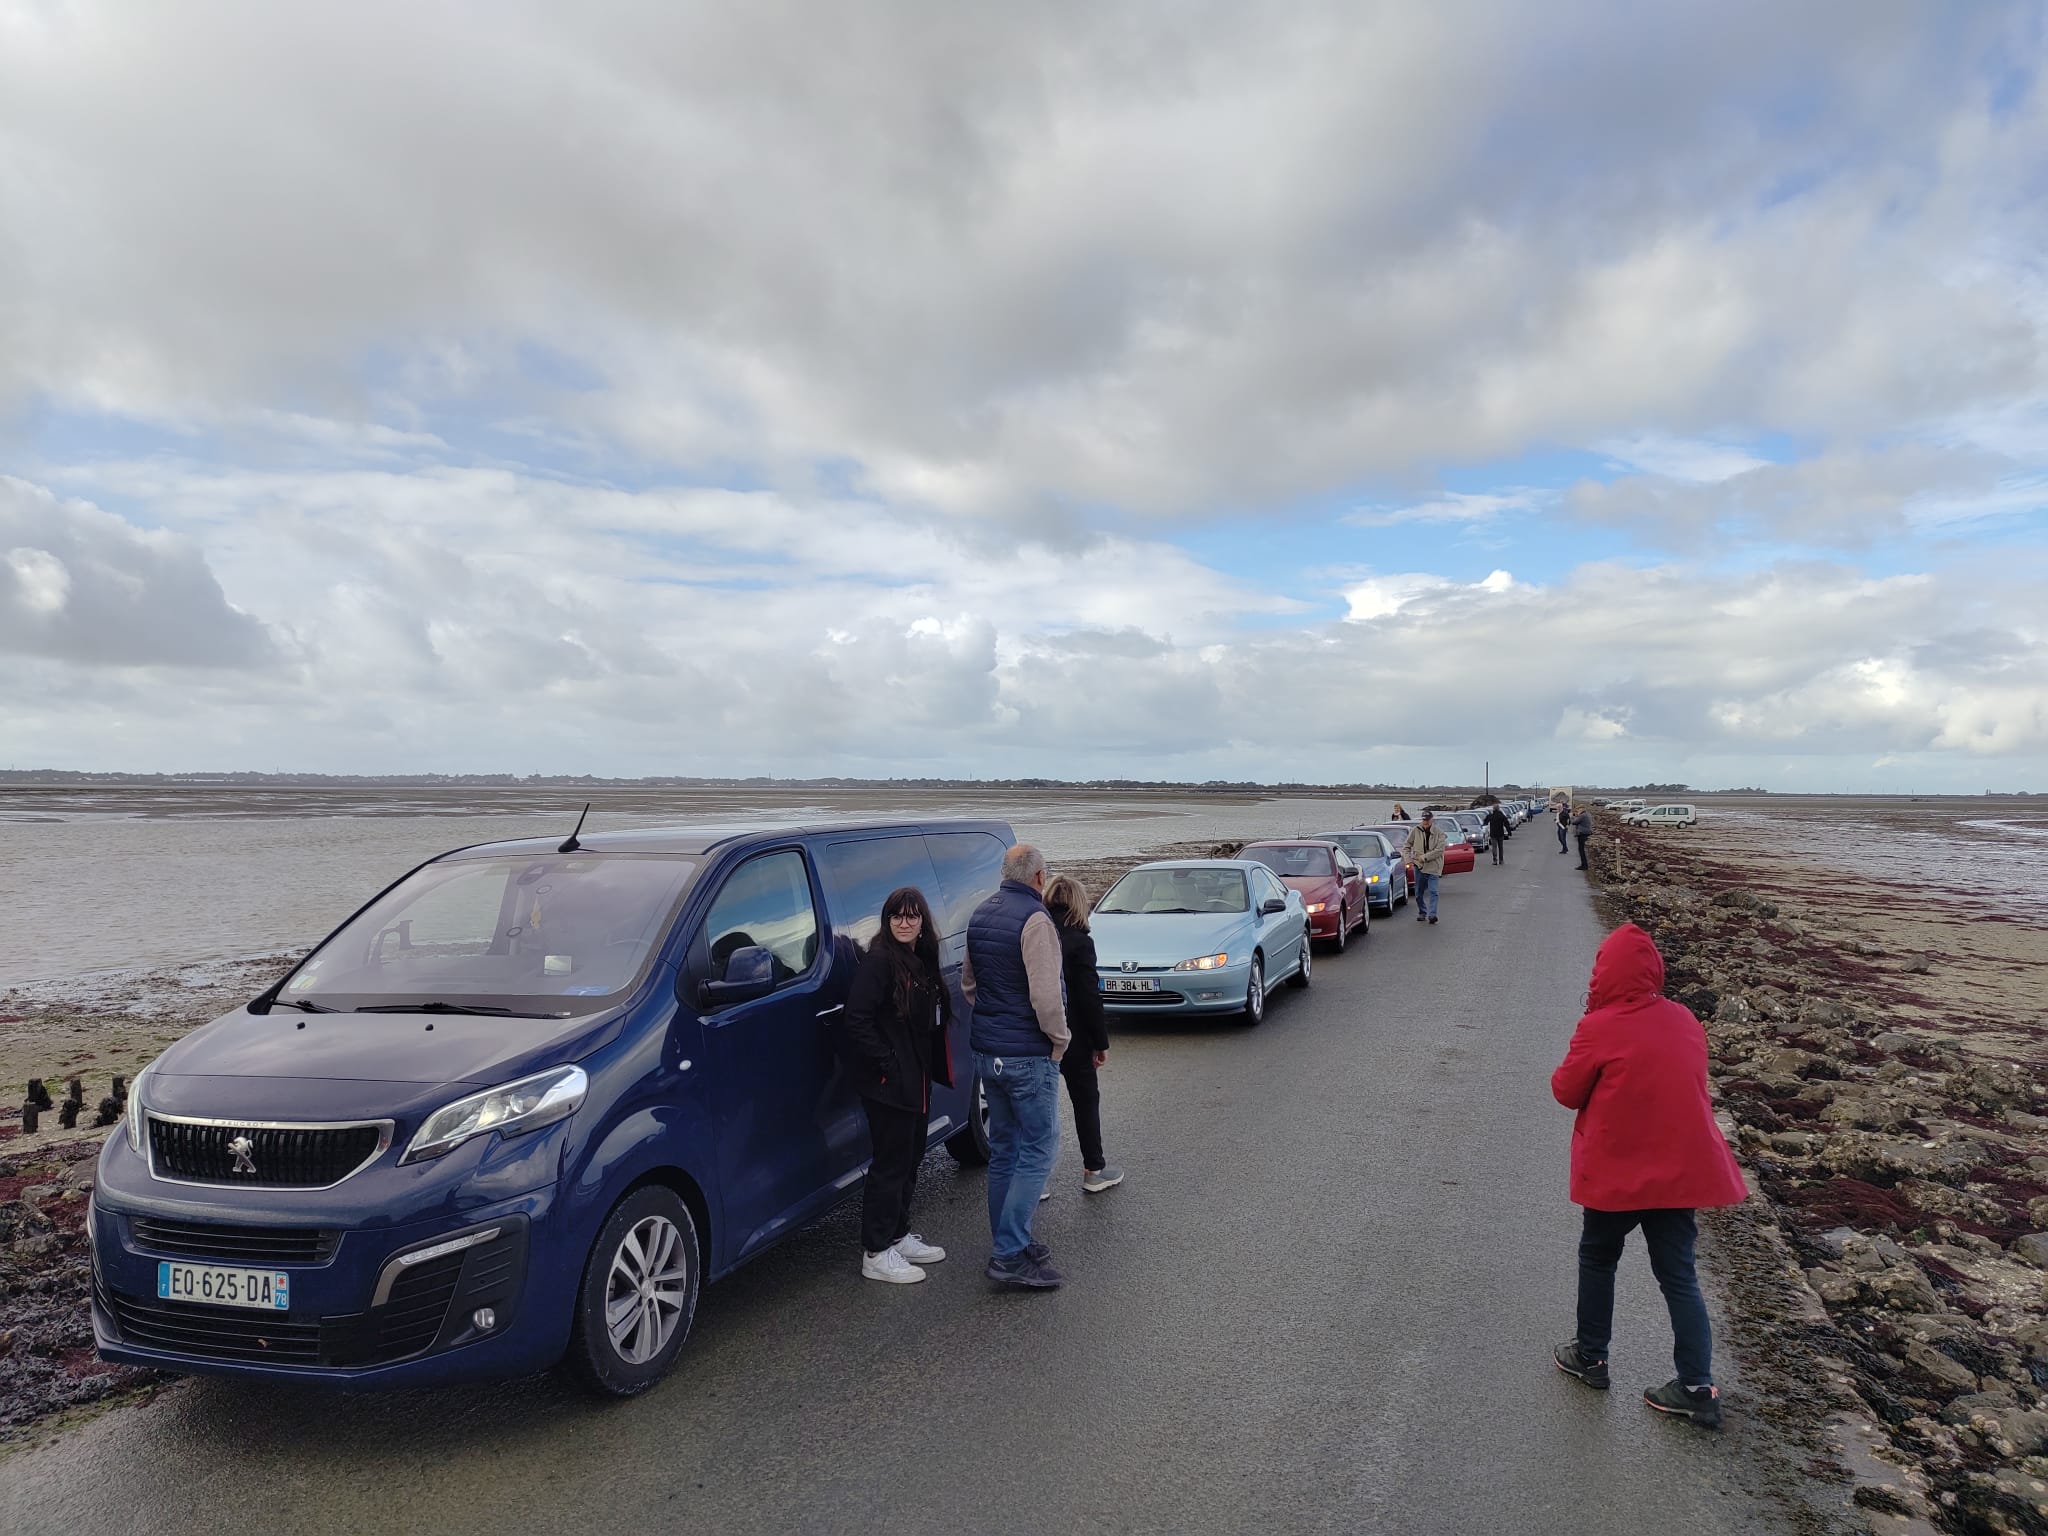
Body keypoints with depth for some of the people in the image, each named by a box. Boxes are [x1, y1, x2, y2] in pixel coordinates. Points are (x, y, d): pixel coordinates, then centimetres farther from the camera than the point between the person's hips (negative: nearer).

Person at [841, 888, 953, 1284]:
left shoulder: (924, 960, 10)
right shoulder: (879, 961, -17)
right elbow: (857, 1019, -23)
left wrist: (932, 1067, 10)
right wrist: (886, 1063, -21)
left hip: (916, 1080, 9)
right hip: (888, 1083, -9)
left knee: (910, 1158, 17)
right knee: (891, 1163, -2)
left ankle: (898, 1235, 31)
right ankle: (876, 1253, 9)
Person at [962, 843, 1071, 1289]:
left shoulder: (980, 915, 10)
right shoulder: (1035, 920, -18)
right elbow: (1045, 994, -23)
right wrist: (1060, 1039, -9)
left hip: (986, 1051, 9)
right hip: (1028, 1054, -8)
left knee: (1004, 1148, 16)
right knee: (1039, 1149, -1)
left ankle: (1009, 1244, 24)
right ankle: (1010, 1255, -3)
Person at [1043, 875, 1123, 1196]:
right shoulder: (1079, 941, -14)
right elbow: (1089, 997, -14)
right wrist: (1101, 1042, -4)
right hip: (1072, 1037, -4)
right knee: (1086, 1100, 13)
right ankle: (1093, 1171, 22)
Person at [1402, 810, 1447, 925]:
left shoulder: (1439, 833, -4)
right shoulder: (1415, 830, 2)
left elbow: (1439, 850, -12)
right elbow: (1407, 846, 9)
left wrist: (1425, 857, -18)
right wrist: (1409, 859, -3)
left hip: (1433, 867, -3)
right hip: (1419, 866, 3)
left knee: (1433, 891, -12)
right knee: (1419, 893, 9)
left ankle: (1432, 914, -15)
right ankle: (1422, 913, 24)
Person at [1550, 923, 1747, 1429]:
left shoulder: (1599, 1029, -16)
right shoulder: (1685, 1020, 2)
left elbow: (1567, 1092, -7)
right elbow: (1683, 1083, 14)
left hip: (1617, 1173, -4)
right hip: (1681, 1172, 4)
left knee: (1597, 1259, 17)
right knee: (1678, 1276, 10)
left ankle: (1591, 1356, 28)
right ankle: (1698, 1387, 8)